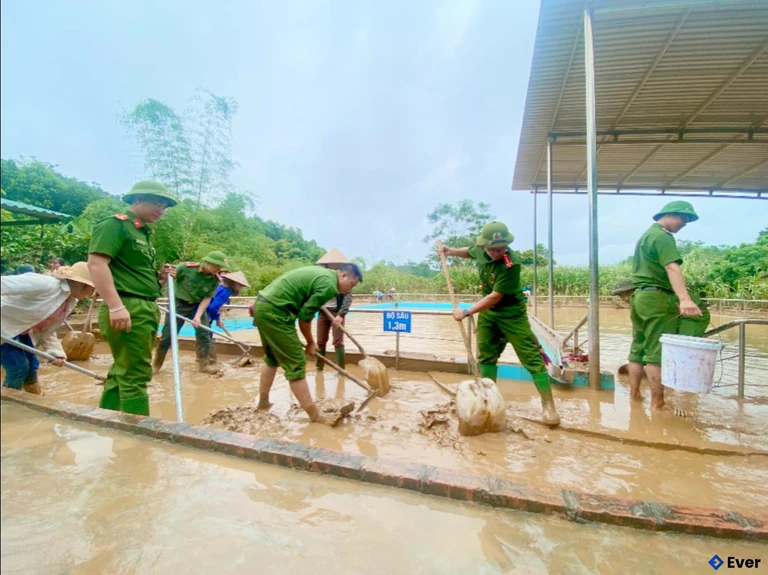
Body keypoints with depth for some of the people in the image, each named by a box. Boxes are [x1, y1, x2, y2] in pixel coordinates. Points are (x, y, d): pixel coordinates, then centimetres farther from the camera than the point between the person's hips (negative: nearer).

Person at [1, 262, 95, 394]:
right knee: (19, 367, -9)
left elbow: (47, 330, 1)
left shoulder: (70, 302, -4)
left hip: (21, 329, 8)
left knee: (32, 364, 10)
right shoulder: (45, 284, -32)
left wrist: (57, 353, -11)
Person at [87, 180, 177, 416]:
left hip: (146, 310, 9)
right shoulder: (115, 224, -6)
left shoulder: (143, 233, 21)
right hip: (128, 310, -9)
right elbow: (96, 264, -19)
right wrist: (116, 306, -27)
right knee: (135, 375, -5)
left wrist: (160, 276, 6)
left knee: (122, 371, 17)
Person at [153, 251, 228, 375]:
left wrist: (198, 316, -20)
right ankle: (156, 364, 22)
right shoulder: (186, 268, -24)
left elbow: (207, 298, -12)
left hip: (198, 306, 3)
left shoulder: (215, 279, -14)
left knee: (204, 334, -2)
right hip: (179, 303, -3)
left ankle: (204, 364, 10)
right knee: (167, 336, 2)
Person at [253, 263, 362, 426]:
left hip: (263, 305, 10)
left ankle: (263, 402, 38)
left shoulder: (321, 272, 16)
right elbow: (305, 316, -11)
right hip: (274, 311, -10)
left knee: (272, 358, 24)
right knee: (296, 363, -3)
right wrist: (310, 342, 4)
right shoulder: (329, 285, -14)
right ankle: (314, 414, 7)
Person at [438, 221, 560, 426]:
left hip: (511, 313, -6)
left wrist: (466, 312, -26)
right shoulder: (481, 250, -11)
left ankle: (548, 405, 8)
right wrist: (451, 251, 4)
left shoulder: (512, 263, -30)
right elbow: (470, 252, 18)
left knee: (530, 356, -4)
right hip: (487, 311, 6)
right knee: (485, 355, 13)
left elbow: (496, 296, -29)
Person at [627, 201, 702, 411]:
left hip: (639, 295, 9)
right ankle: (657, 404, -3)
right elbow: (672, 268, -23)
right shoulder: (663, 236, -7)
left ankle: (634, 395, 16)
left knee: (638, 349, 10)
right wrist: (684, 298, -34)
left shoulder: (645, 236, 22)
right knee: (657, 353, -7)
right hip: (657, 298, -9)